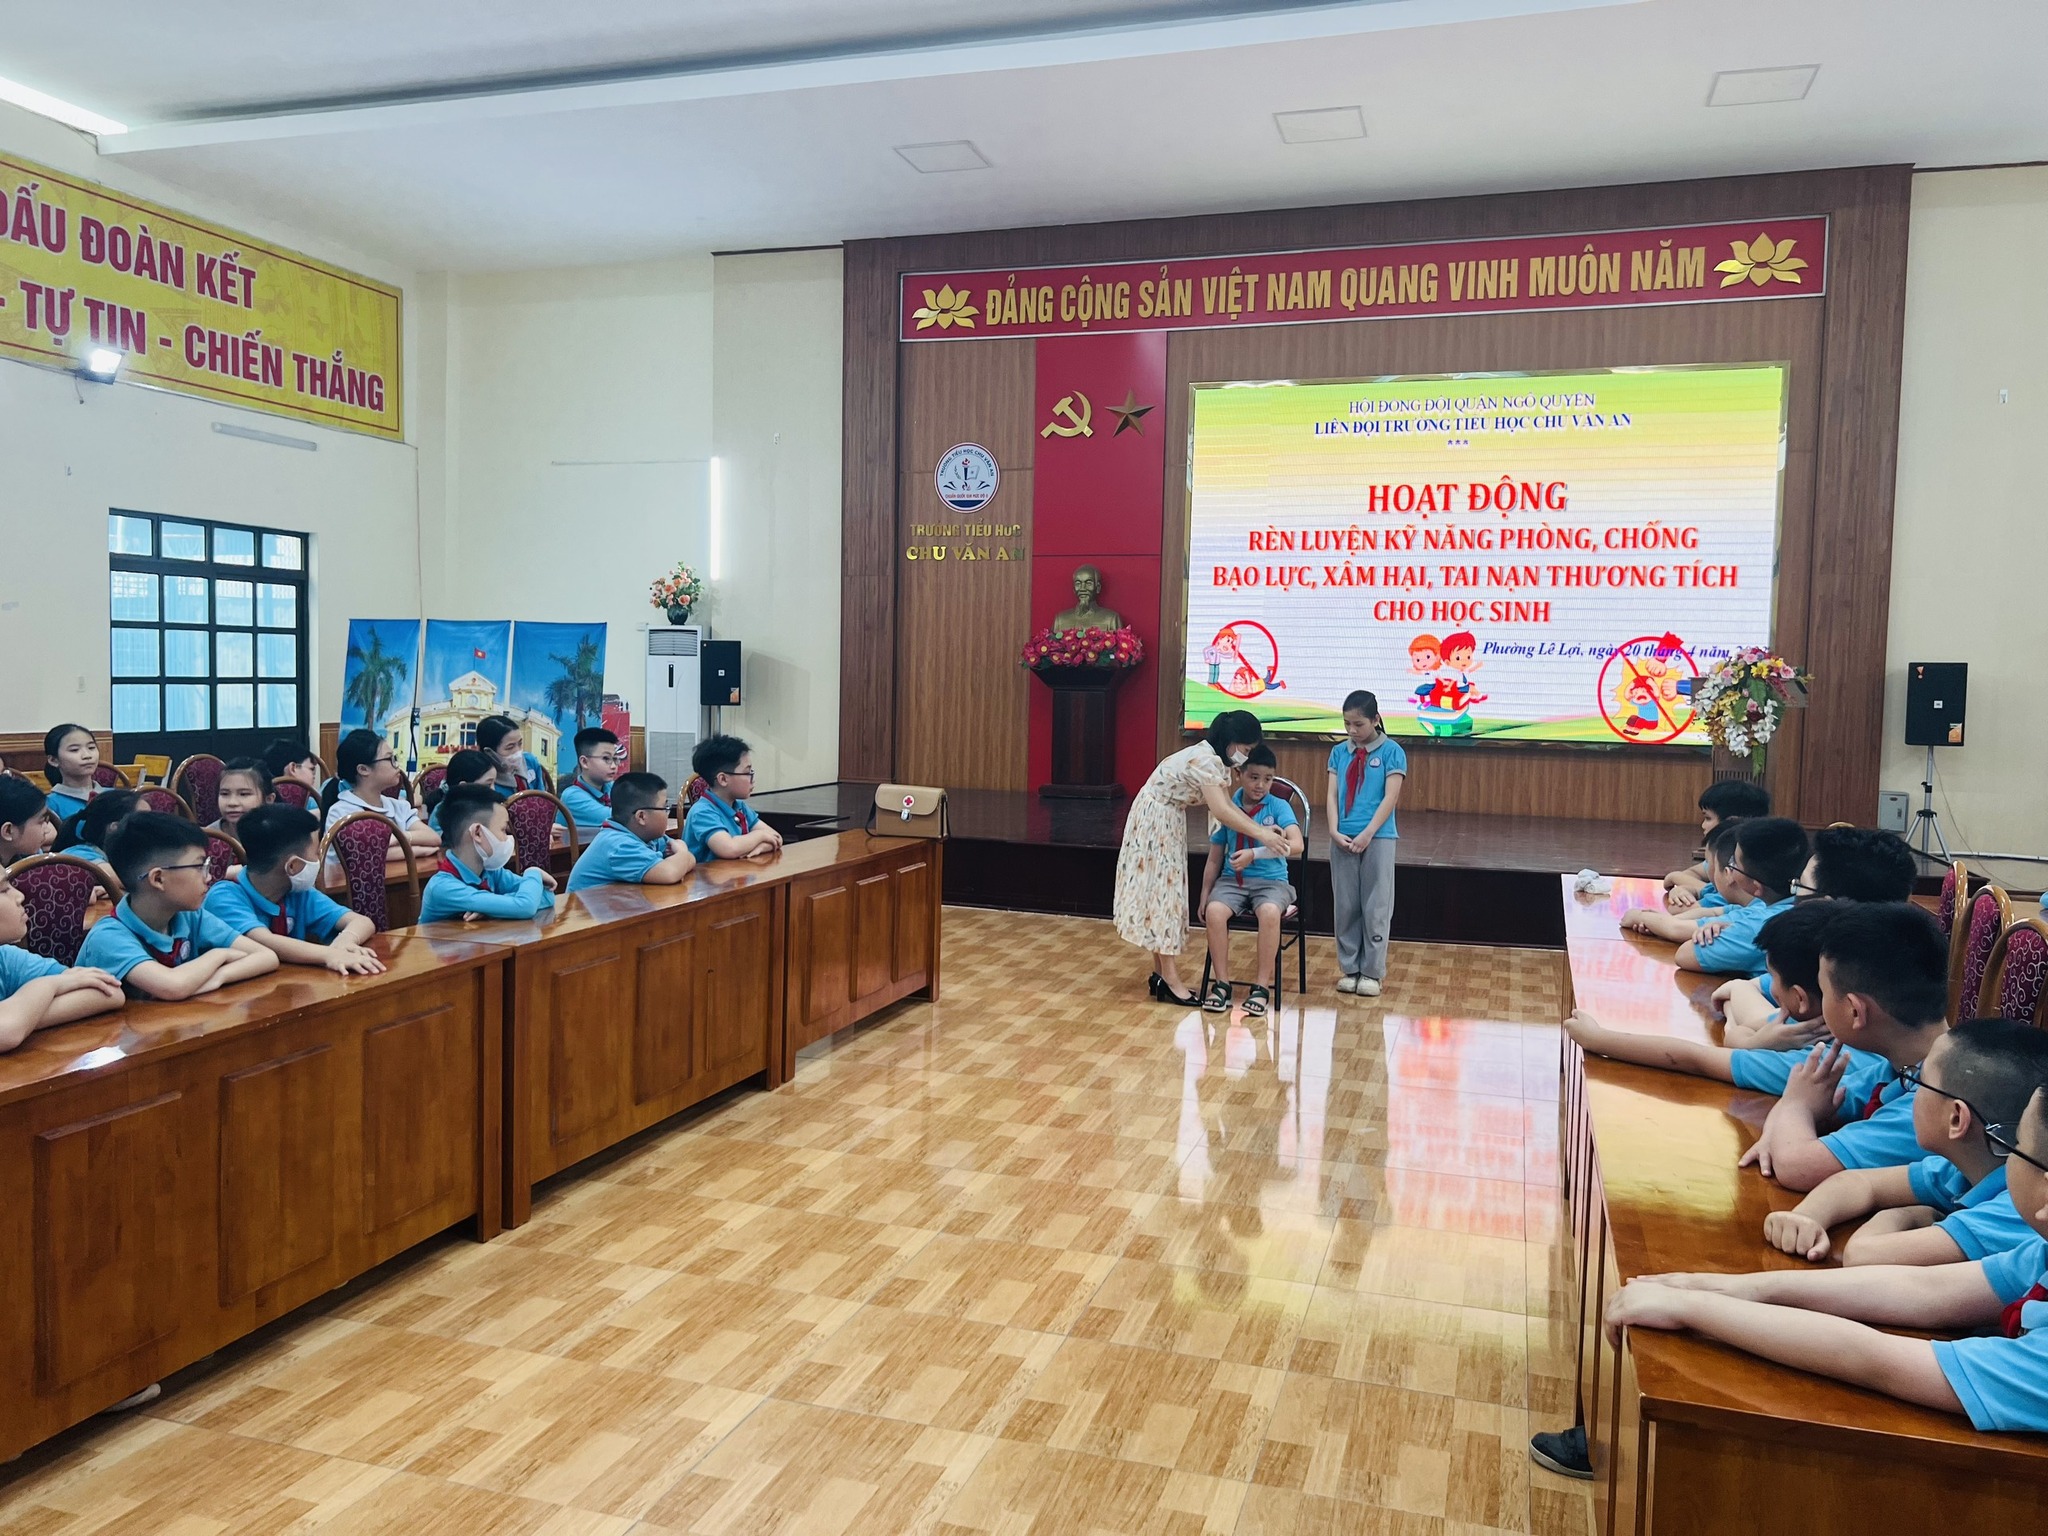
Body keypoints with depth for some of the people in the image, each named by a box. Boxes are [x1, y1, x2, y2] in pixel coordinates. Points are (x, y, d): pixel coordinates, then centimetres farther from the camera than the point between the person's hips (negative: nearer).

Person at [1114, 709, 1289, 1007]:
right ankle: (1169, 980, -7)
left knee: (1166, 891, 9)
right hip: (1153, 821, -10)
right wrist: (1260, 835, -32)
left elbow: (1227, 805, 1)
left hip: (1169, 822, 10)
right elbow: (1220, 812, -33)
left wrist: (1260, 828, -10)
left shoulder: (1218, 760, 4)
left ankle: (1161, 974, 13)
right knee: (1160, 892, -8)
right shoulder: (1204, 759, -27)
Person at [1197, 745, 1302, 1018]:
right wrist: (1204, 895, 9)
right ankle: (1221, 983, -17)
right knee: (1214, 910, -30)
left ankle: (1261, 987, -23)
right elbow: (1214, 859, 12)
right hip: (1232, 880, 2)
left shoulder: (1279, 807, -3)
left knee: (1270, 912, -36)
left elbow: (1296, 845, -21)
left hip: (1271, 880, -2)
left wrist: (1254, 854, -32)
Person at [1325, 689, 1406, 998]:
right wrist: (1334, 831, -9)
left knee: (1375, 908, 3)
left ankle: (1371, 972, 11)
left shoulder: (1391, 751, -3)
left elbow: (1390, 798, -8)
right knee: (1346, 907, 8)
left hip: (1377, 839, -3)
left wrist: (1367, 834, -15)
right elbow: (1332, 795, 5)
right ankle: (1349, 969, 17)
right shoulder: (1339, 752, 8)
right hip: (1342, 840, 3)